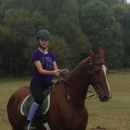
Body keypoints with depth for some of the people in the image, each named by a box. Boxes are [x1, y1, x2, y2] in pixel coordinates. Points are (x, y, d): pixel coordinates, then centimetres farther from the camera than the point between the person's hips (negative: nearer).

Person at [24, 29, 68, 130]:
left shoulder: (51, 54, 9)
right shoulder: (36, 54, -7)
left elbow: (56, 69, 4)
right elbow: (40, 70, -18)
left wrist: (62, 71, -18)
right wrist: (53, 72, -33)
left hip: (48, 83, 6)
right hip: (37, 83, -6)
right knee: (39, 99, -31)